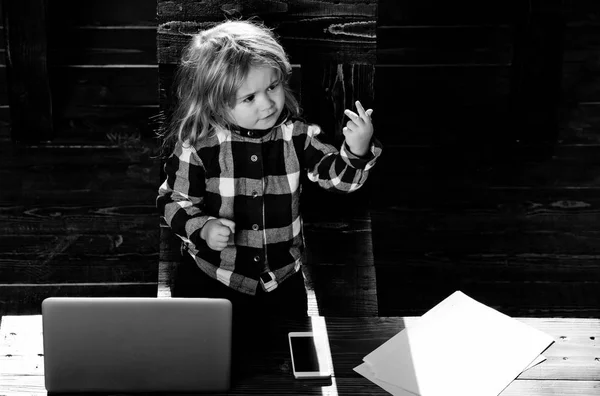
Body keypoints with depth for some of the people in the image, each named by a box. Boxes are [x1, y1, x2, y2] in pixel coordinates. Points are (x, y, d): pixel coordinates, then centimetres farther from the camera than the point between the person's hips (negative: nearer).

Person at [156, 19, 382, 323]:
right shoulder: (197, 145, -16)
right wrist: (203, 228, -25)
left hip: (282, 277, 2)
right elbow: (174, 200, -6)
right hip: (211, 276, -2)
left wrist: (357, 151, -24)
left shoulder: (295, 135, -9)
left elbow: (335, 174, -4)